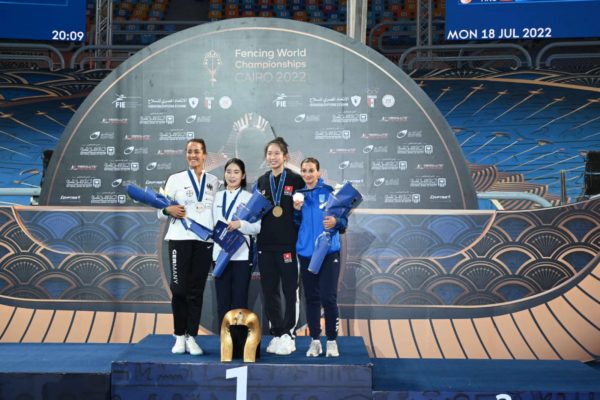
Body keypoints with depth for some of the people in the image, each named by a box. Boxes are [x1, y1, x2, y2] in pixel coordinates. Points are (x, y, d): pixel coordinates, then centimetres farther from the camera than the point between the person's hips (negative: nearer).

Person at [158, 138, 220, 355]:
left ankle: (191, 338, 8)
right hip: (180, 239, -1)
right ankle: (179, 337, 8)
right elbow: (162, 212, 6)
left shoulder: (214, 181, 13)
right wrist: (168, 210, -15)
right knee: (179, 288, -4)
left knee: (197, 290, 2)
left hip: (205, 240, 2)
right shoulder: (175, 179, 8)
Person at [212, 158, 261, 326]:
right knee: (223, 301, 5)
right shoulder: (218, 197, 12)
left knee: (240, 301, 0)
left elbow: (257, 227, -5)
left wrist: (240, 224, -20)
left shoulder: (249, 198, 2)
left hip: (242, 255, -3)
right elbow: (213, 223, 17)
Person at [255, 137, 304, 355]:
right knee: (269, 292, 8)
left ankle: (289, 335, 10)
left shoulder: (295, 180, -3)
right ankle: (277, 334, 19)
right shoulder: (261, 181, 11)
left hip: (288, 244, -5)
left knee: (290, 291, 1)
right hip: (265, 245, 5)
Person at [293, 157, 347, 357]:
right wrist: (296, 211, -8)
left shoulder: (329, 191, -2)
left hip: (328, 252, -3)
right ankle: (315, 341, 19)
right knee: (311, 298, 9)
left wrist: (335, 222, -24)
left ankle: (332, 341, 9)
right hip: (306, 253, 3)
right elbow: (296, 225, 11)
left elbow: (343, 219, -2)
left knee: (328, 298, -5)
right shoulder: (299, 195, 8)